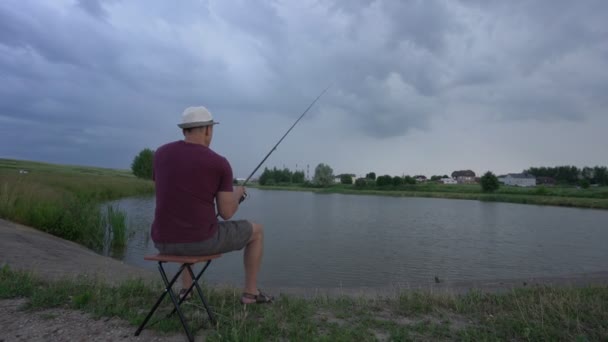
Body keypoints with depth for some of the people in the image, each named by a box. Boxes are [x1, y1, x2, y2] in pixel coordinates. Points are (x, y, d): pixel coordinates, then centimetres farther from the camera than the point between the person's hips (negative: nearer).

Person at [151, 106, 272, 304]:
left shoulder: (161, 153, 5)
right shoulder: (220, 163, -9)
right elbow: (226, 213, -7)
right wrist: (237, 194, 16)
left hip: (164, 242, 6)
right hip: (201, 241, -5)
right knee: (256, 231, 19)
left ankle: (186, 287, 44)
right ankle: (250, 292, 30)